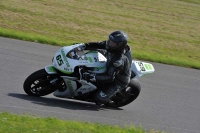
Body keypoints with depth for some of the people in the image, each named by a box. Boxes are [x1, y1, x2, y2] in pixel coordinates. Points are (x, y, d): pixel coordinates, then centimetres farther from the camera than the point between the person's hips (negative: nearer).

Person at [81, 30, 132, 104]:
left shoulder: (119, 60, -40)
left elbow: (110, 77, -40)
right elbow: (99, 45, -6)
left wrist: (94, 77, -49)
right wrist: (84, 46, -15)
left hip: (117, 81, -8)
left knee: (99, 99, -20)